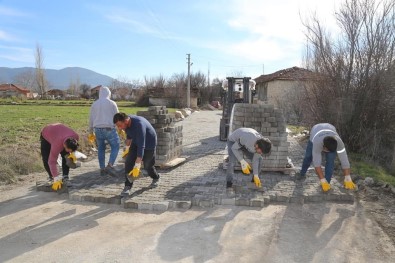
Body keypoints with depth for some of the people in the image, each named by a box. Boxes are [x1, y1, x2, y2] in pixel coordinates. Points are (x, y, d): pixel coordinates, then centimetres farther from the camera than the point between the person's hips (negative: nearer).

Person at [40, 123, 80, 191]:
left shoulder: (75, 137, -34)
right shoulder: (57, 145, -47)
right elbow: (52, 162, -42)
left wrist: (72, 153, -19)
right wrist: (56, 179, -43)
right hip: (46, 135, -4)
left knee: (66, 156, -10)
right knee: (46, 159, -14)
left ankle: (65, 177, 1)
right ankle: (51, 177, 8)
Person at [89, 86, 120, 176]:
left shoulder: (94, 104, 11)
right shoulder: (112, 103, -1)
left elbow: (91, 119, 14)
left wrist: (91, 132, 23)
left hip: (98, 129, 4)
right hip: (109, 129, -4)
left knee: (101, 149, 14)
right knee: (115, 147, 7)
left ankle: (102, 169, 15)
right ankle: (110, 165, -9)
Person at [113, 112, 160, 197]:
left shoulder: (139, 124, -41)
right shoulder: (126, 123, -17)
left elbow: (141, 146, -43)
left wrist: (137, 166, -45)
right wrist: (127, 147, 17)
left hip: (149, 144, -6)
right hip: (135, 143, 6)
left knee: (147, 166, 10)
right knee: (128, 162, -11)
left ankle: (156, 178, 40)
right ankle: (127, 186, -3)